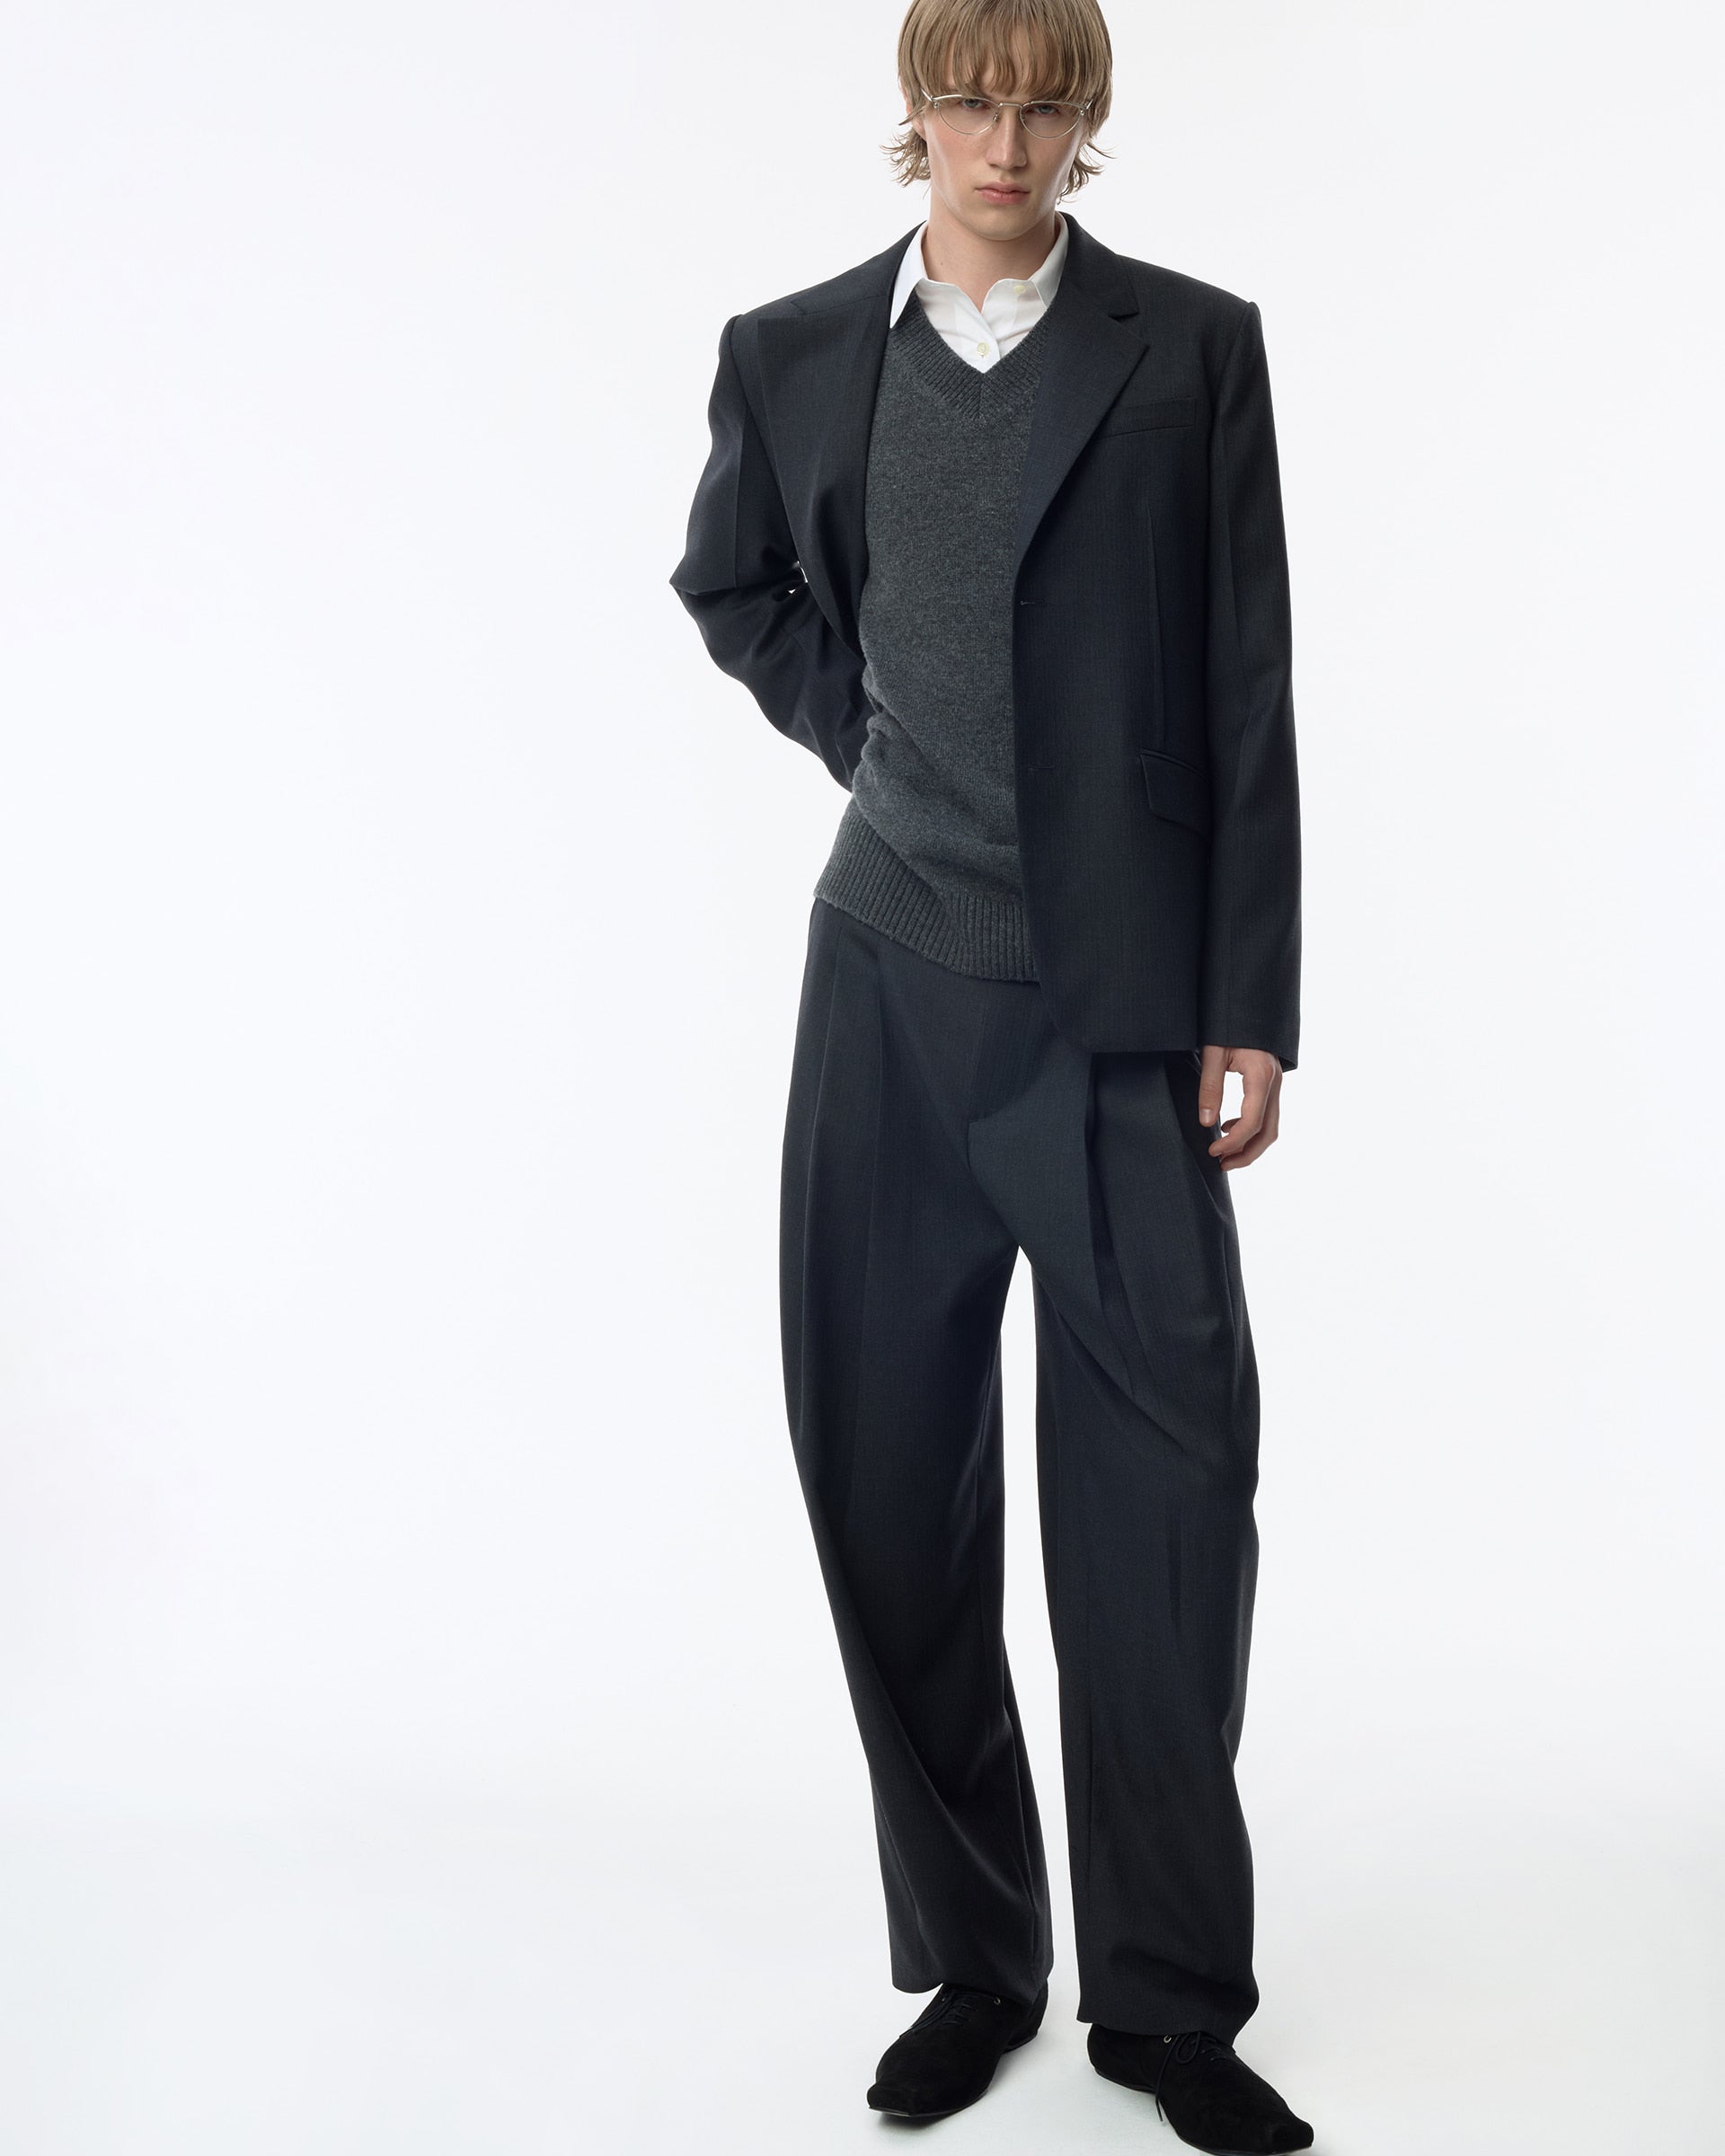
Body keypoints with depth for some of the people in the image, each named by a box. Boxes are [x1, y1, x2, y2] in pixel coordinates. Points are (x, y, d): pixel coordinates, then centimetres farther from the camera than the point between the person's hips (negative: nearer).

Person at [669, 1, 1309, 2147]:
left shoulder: (1193, 349, 2)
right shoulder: (793, 354, 7)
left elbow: (1249, 702, 0)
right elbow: (728, 586, 26)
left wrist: (1253, 1009, -4)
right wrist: (865, 741, 9)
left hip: (1124, 1001, -2)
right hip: (894, 984, 2)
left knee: (1164, 1493, -2)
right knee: (891, 1484, 6)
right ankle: (972, 1960, 22)